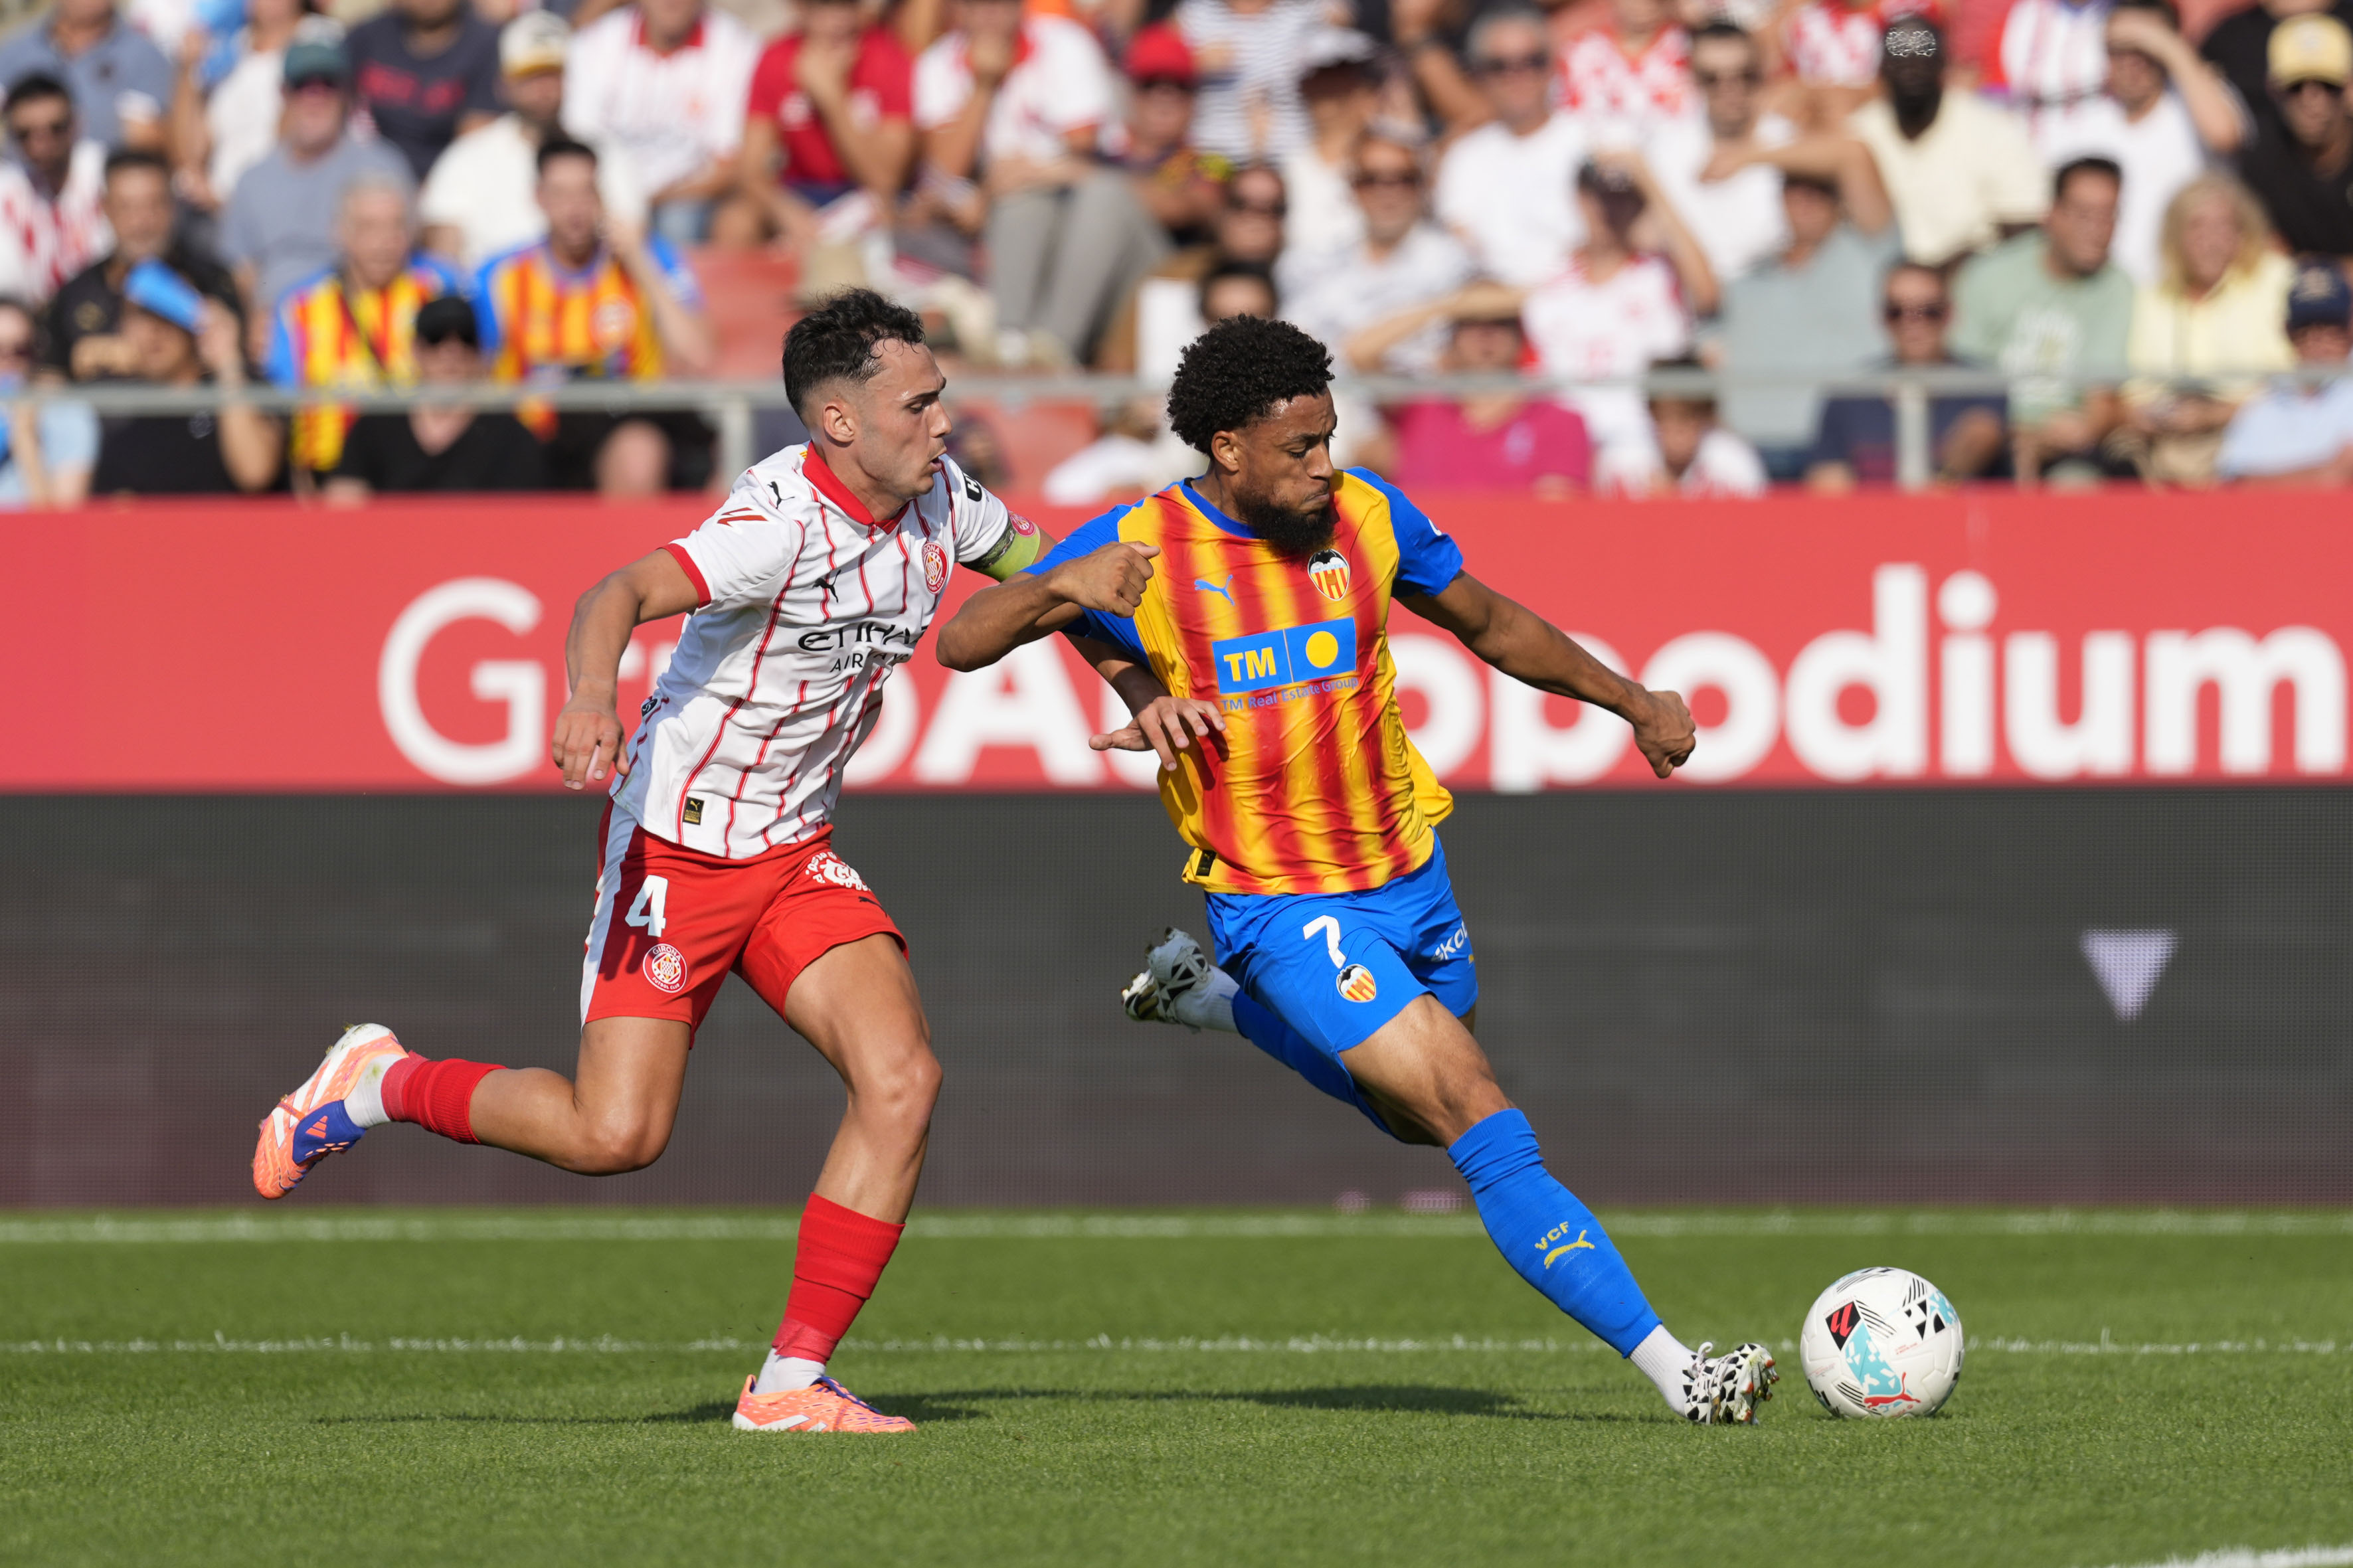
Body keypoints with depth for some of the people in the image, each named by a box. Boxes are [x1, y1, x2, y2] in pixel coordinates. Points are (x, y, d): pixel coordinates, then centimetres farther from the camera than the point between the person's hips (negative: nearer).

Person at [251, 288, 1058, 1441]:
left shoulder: (937, 495, 0)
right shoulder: (781, 521, -25)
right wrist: (592, 693, -60)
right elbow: (622, 594, -40)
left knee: (901, 1078, -13)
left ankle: (791, 1384, -7)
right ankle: (379, 1084, 17)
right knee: (615, 1135, -11)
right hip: (679, 837, -7)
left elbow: (1023, 557, 23)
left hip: (796, 851, 7)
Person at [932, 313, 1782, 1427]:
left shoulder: (1364, 515, -3)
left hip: (1406, 870, 6)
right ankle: (1674, 1372, -18)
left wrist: (1632, 700, 9)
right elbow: (960, 644, -14)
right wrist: (1057, 592, -34)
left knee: (1420, 1116, 27)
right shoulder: (1141, 548, -14)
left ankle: (1206, 997, 42)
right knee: (1486, 1132, -17)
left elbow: (1488, 623, 13)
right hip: (1281, 905, -6)